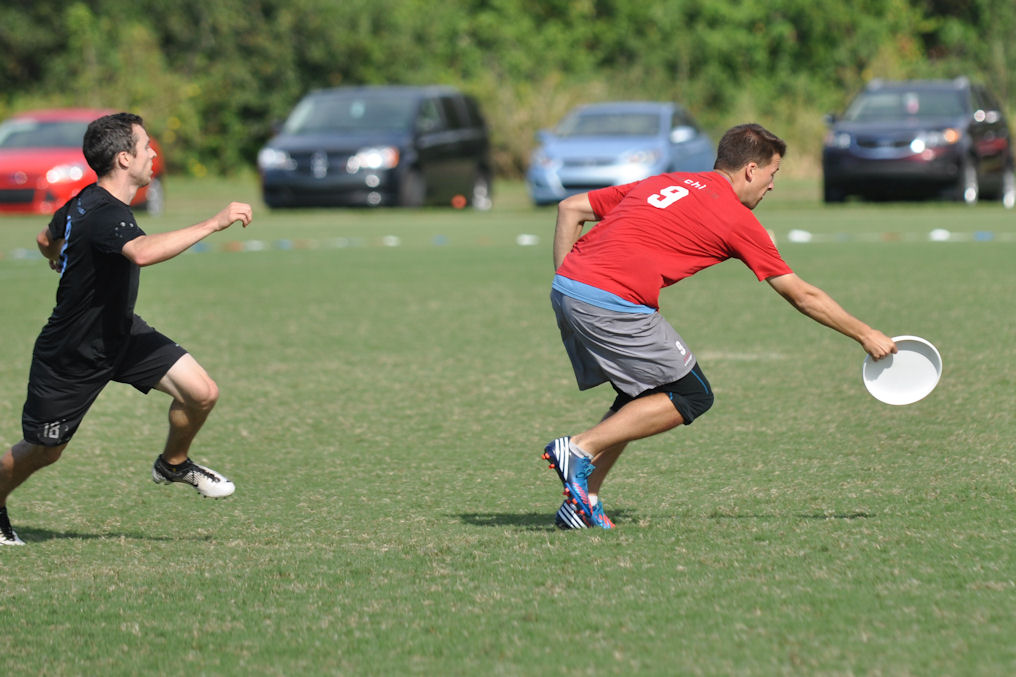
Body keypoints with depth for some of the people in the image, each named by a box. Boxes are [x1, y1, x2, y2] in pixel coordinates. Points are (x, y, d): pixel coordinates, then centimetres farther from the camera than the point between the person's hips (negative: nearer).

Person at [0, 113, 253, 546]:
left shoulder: (87, 202, -2)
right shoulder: (104, 214, -32)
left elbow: (47, 240, 19)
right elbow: (143, 252, -55)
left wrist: (62, 262, 44)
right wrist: (214, 223, -53)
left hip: (119, 332, 8)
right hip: (70, 358, -8)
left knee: (201, 393, -5)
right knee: (43, 451, 8)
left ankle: (173, 464, 24)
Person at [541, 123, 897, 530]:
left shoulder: (660, 184, 23)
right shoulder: (736, 218, 4)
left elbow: (570, 209, 21)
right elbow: (803, 297, 12)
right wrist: (865, 335, 22)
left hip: (566, 287, 8)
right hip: (611, 303, -8)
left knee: (642, 397, 21)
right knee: (691, 396, 4)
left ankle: (582, 501, 12)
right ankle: (579, 449, -6)